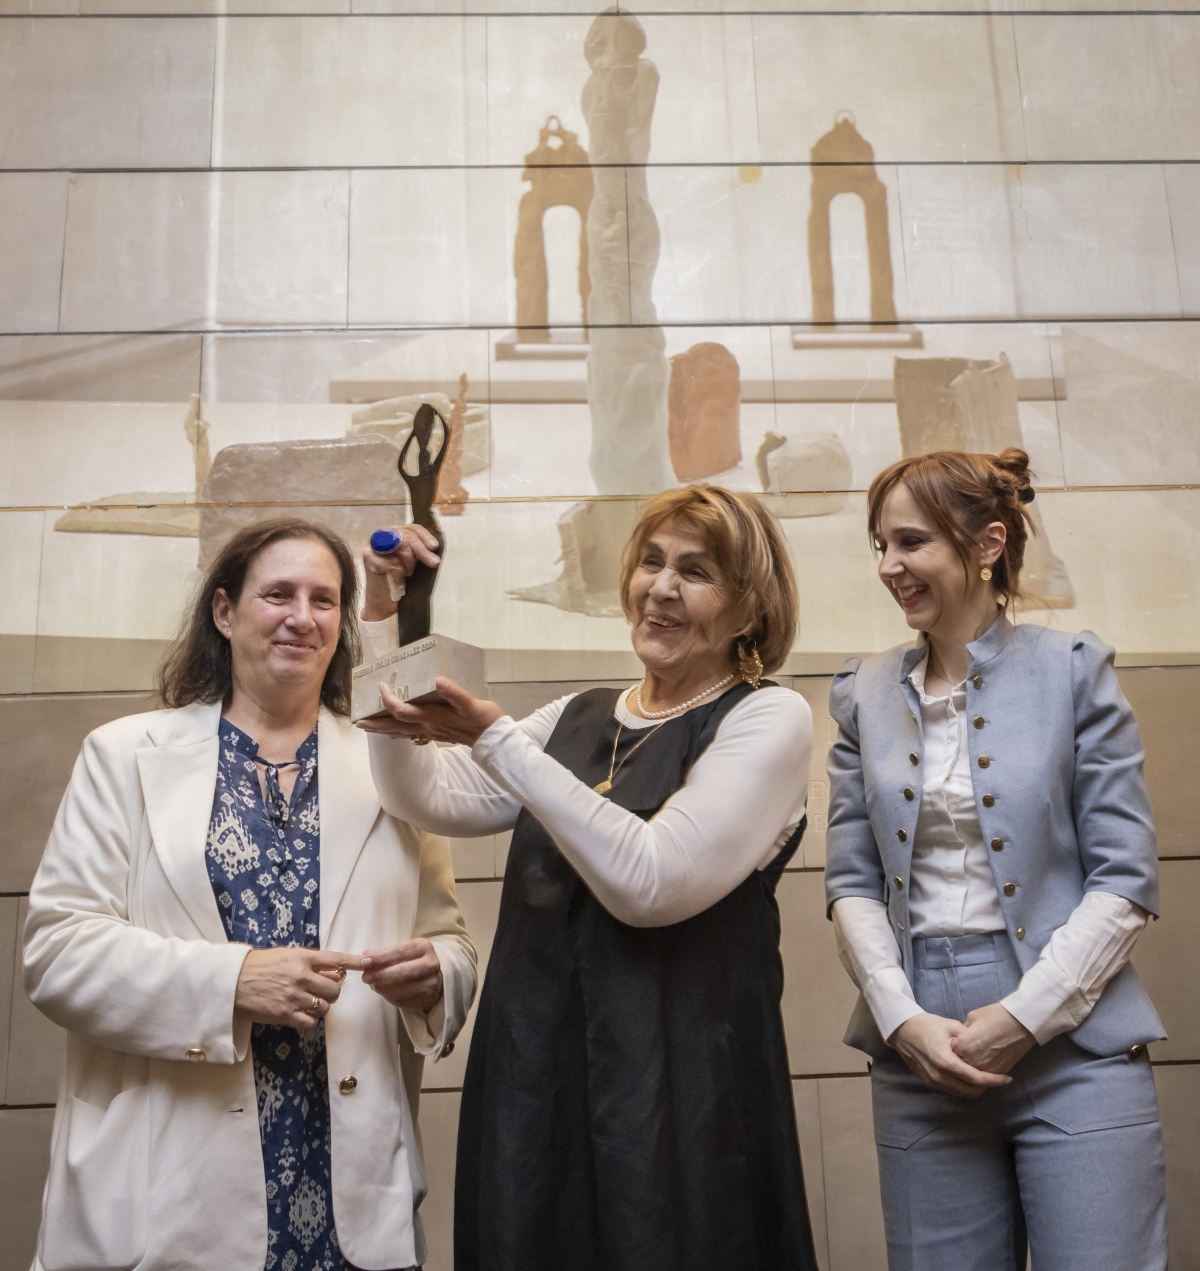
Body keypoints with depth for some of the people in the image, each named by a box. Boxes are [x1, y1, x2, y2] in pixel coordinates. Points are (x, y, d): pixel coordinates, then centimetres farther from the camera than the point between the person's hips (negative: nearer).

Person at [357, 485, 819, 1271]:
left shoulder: (768, 719, -6)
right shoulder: (577, 719, 10)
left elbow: (649, 882, -18)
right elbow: (428, 798, 2)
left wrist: (493, 738, -19)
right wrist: (387, 619, -3)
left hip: (677, 1094, -4)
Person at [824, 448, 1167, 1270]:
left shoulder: (1073, 670, -2)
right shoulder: (867, 696, 7)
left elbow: (1126, 879, -5)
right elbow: (853, 880, 6)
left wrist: (1023, 1016, -12)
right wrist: (904, 1020, -7)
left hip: (1074, 1049, -2)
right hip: (921, 1057, 3)